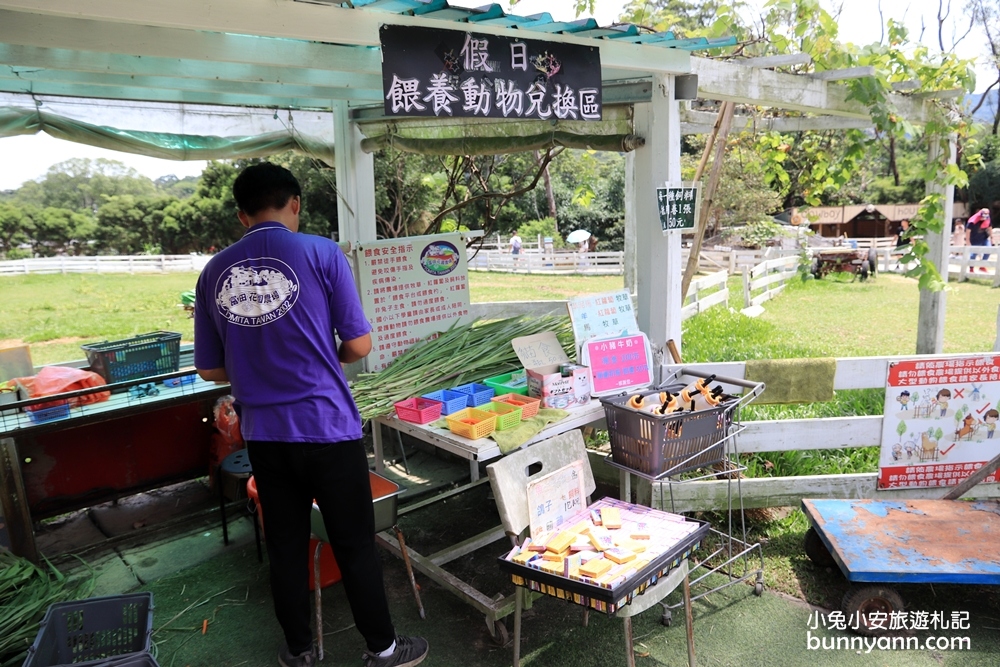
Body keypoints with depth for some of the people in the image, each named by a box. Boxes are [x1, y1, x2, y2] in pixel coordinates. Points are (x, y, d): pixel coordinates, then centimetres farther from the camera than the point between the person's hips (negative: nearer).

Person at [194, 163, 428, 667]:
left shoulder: (214, 272, 3)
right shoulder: (321, 253, -9)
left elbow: (209, 369, 9)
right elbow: (359, 345, -7)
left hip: (263, 434, 4)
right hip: (326, 427, -4)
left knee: (285, 547, 18)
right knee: (355, 545, 11)